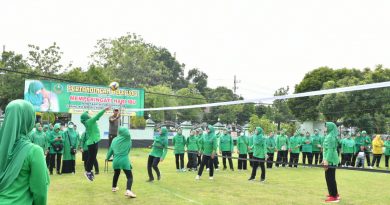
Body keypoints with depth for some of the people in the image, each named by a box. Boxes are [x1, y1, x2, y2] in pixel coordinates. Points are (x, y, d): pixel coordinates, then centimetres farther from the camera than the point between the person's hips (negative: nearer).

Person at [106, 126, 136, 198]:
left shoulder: (114, 140, 12)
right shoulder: (127, 138, -6)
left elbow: (111, 150, 20)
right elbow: (127, 132, -23)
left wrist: (107, 157, 37)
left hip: (116, 160, 6)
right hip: (124, 160, -6)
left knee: (116, 174, 31)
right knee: (129, 176, -5)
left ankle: (114, 187, 49)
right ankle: (128, 190, -27)